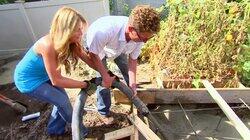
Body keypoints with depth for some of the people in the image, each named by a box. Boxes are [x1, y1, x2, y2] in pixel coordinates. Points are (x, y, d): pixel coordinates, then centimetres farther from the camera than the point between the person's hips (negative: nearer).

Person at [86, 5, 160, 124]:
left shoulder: (140, 34, -30)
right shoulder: (104, 31, -46)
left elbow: (133, 59, -15)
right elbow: (93, 54, -28)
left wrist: (133, 83, -17)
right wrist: (105, 76, -23)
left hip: (119, 47, 4)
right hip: (96, 46, -3)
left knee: (129, 75, 4)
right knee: (103, 81, -9)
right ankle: (104, 112, 16)